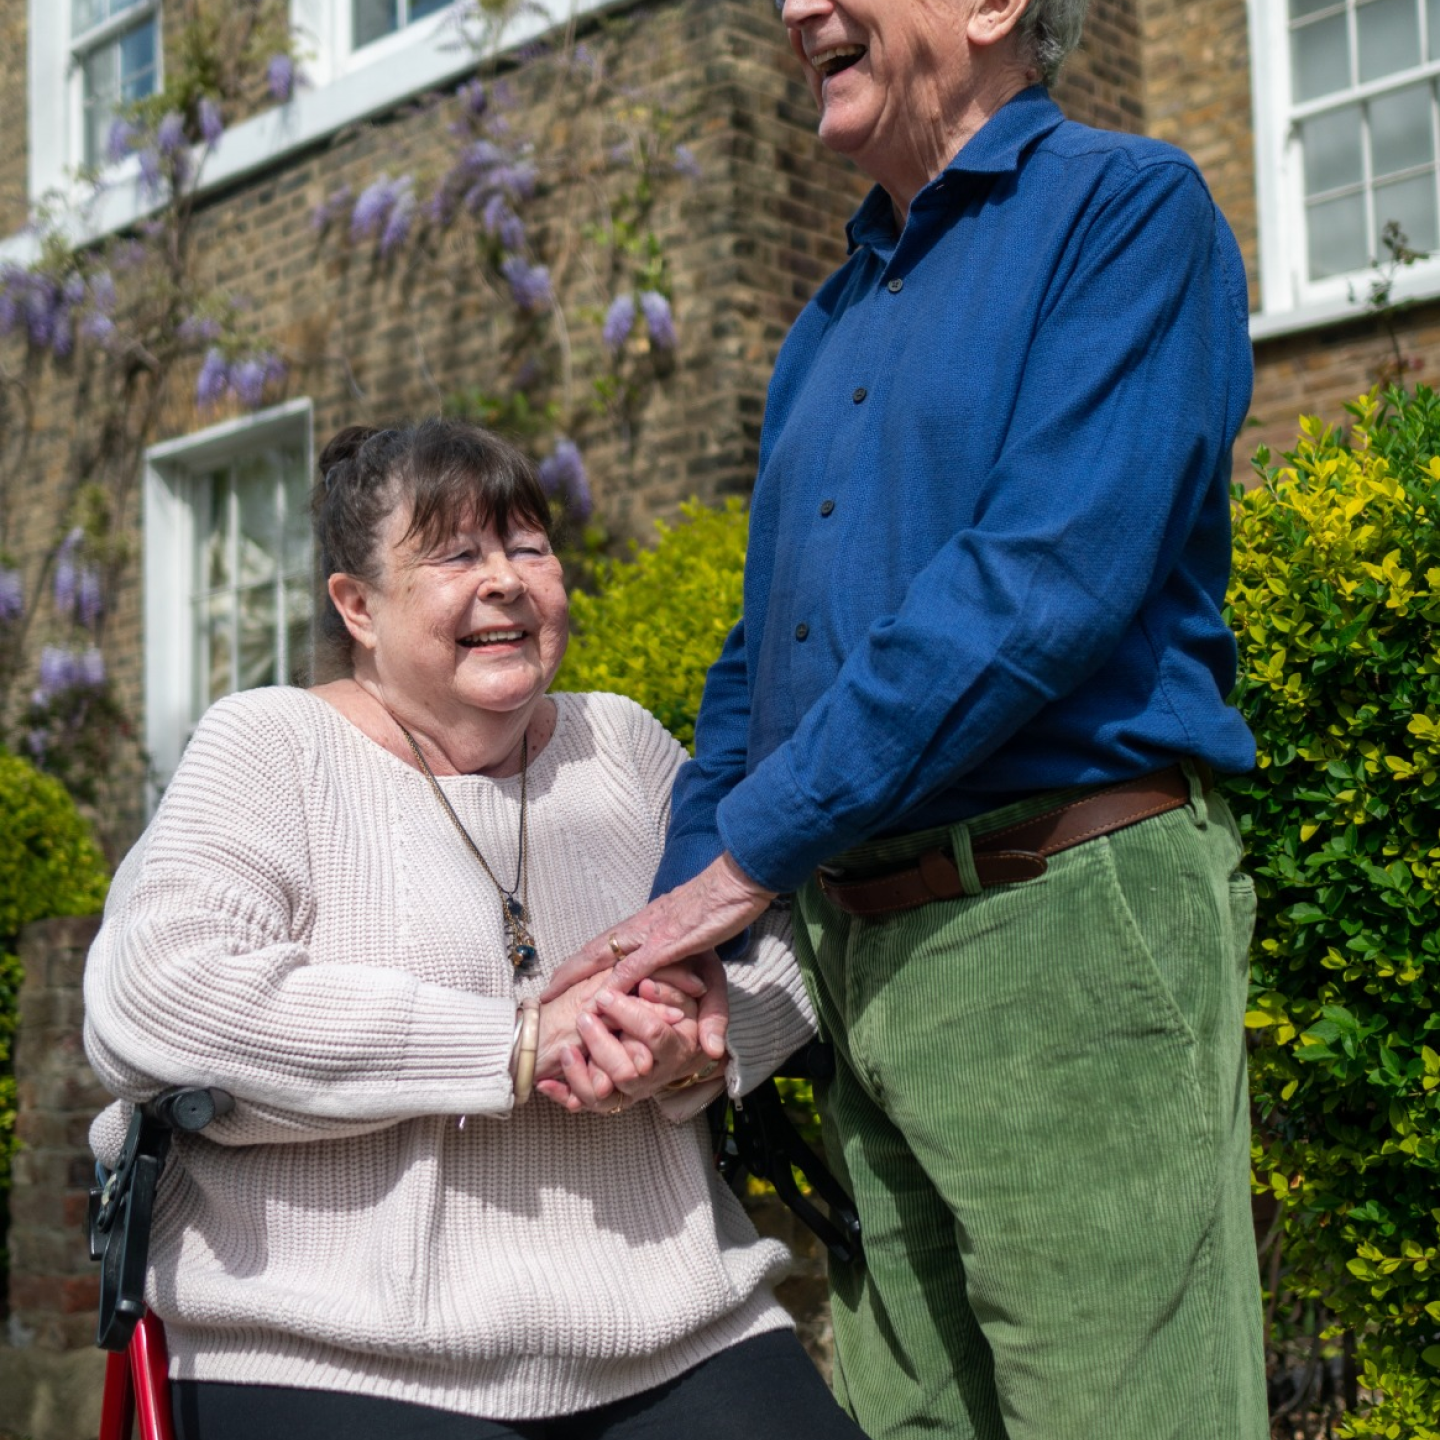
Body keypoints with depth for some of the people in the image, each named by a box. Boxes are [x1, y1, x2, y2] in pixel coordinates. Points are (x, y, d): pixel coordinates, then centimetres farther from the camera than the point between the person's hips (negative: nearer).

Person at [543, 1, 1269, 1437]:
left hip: (1065, 927, -7)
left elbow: (1051, 577, -17)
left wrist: (749, 854, -15)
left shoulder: (1126, 208, -3)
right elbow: (755, 669, 19)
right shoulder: (828, 331, 21)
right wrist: (675, 948, 4)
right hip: (860, 955, 8)